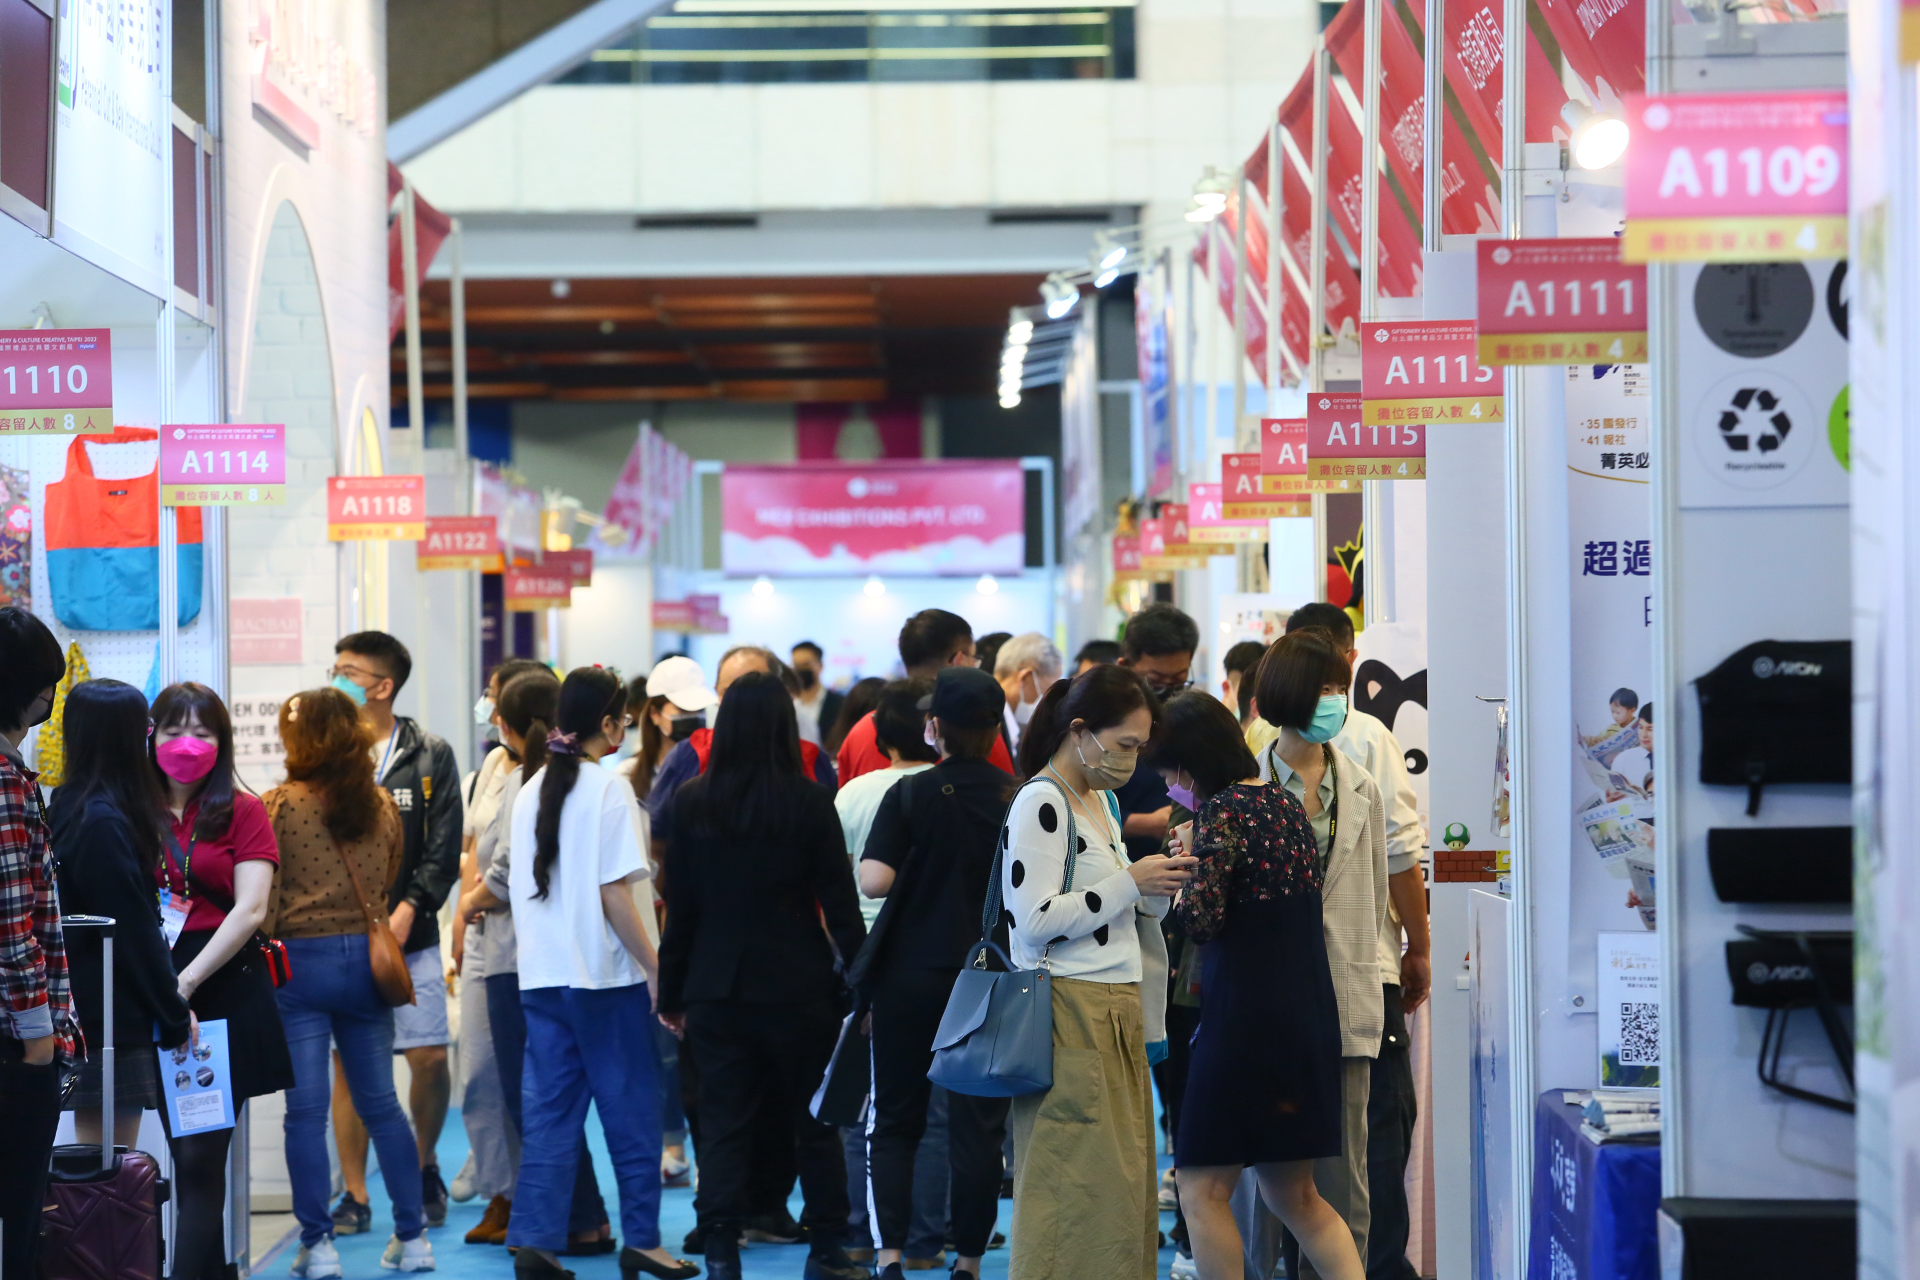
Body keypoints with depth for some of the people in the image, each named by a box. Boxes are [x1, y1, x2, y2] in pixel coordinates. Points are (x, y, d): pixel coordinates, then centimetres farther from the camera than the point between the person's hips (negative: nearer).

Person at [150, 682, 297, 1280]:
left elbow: (250, 909, -7)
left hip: (224, 990, -3)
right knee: (185, 1158, 8)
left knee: (200, 1159, -7)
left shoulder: (242, 811, 3)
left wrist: (186, 983, -15)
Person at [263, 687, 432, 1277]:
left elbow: (262, 899, -6)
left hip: (300, 960, -4)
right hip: (366, 960, 4)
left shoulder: (277, 806, -8)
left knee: (306, 1110, 1)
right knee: (381, 1104, 12)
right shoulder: (382, 805, 4)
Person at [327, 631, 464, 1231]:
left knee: (430, 1057, -2)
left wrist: (406, 911, -11)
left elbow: (443, 849, 0)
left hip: (410, 934, 0)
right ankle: (354, 1193, 12)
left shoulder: (430, 756, 3)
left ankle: (425, 1165, 23)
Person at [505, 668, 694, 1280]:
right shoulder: (609, 788, -11)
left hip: (541, 976, 6)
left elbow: (520, 887, 14)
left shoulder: (530, 792, 10)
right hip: (606, 975, -6)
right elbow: (614, 894, -15)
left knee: (549, 1111, 8)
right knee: (631, 1108, 5)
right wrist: (657, 968, -10)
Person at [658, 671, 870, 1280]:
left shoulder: (691, 802, -3)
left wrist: (673, 994, 8)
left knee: (723, 1124, 6)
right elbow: (839, 902, -6)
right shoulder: (810, 802, -9)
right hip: (798, 986, -1)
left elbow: (680, 905, 1)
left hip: (717, 988, 1)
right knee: (814, 1120, 11)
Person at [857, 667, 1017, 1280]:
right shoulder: (1018, 799, -4)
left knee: (894, 1123, 9)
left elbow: (874, 880, -16)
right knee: (977, 1127, 7)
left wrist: (918, 874, 5)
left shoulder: (911, 795, -8)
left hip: (910, 976, -1)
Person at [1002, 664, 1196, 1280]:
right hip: (1069, 1014, -9)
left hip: (1118, 1011, 9)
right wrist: (1131, 882, -14)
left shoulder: (1099, 801, 18)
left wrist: (1160, 885, 6)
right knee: (1078, 1186, -8)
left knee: (1125, 1179, 7)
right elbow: (1036, 919, -18)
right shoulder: (1040, 803, -11)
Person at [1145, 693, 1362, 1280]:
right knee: (1294, 1196, 16)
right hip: (1310, 1017, 9)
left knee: (1203, 1193, 1)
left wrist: (1187, 858, -1)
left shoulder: (1220, 811, -13)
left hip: (1246, 1019, -9)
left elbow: (1201, 920, -18)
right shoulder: (1286, 802, 12)